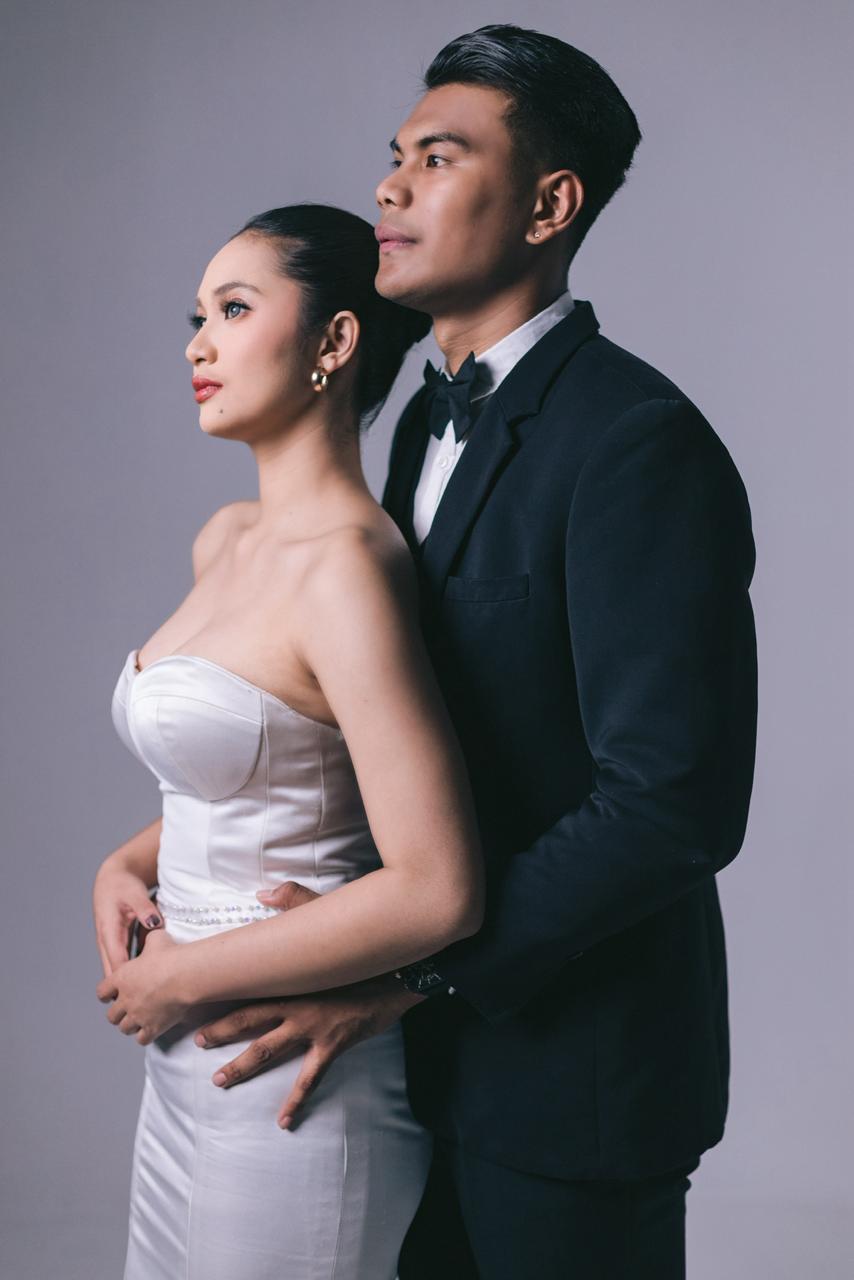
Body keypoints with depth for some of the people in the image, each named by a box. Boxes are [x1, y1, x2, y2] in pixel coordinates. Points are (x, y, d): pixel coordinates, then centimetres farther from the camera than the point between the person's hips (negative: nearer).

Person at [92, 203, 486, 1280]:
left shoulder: (346, 566, -21)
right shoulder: (224, 542, 6)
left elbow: (437, 892, -25)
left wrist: (188, 976, -16)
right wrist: (127, 864, 3)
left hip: (295, 1086, -8)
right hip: (187, 1066, 8)